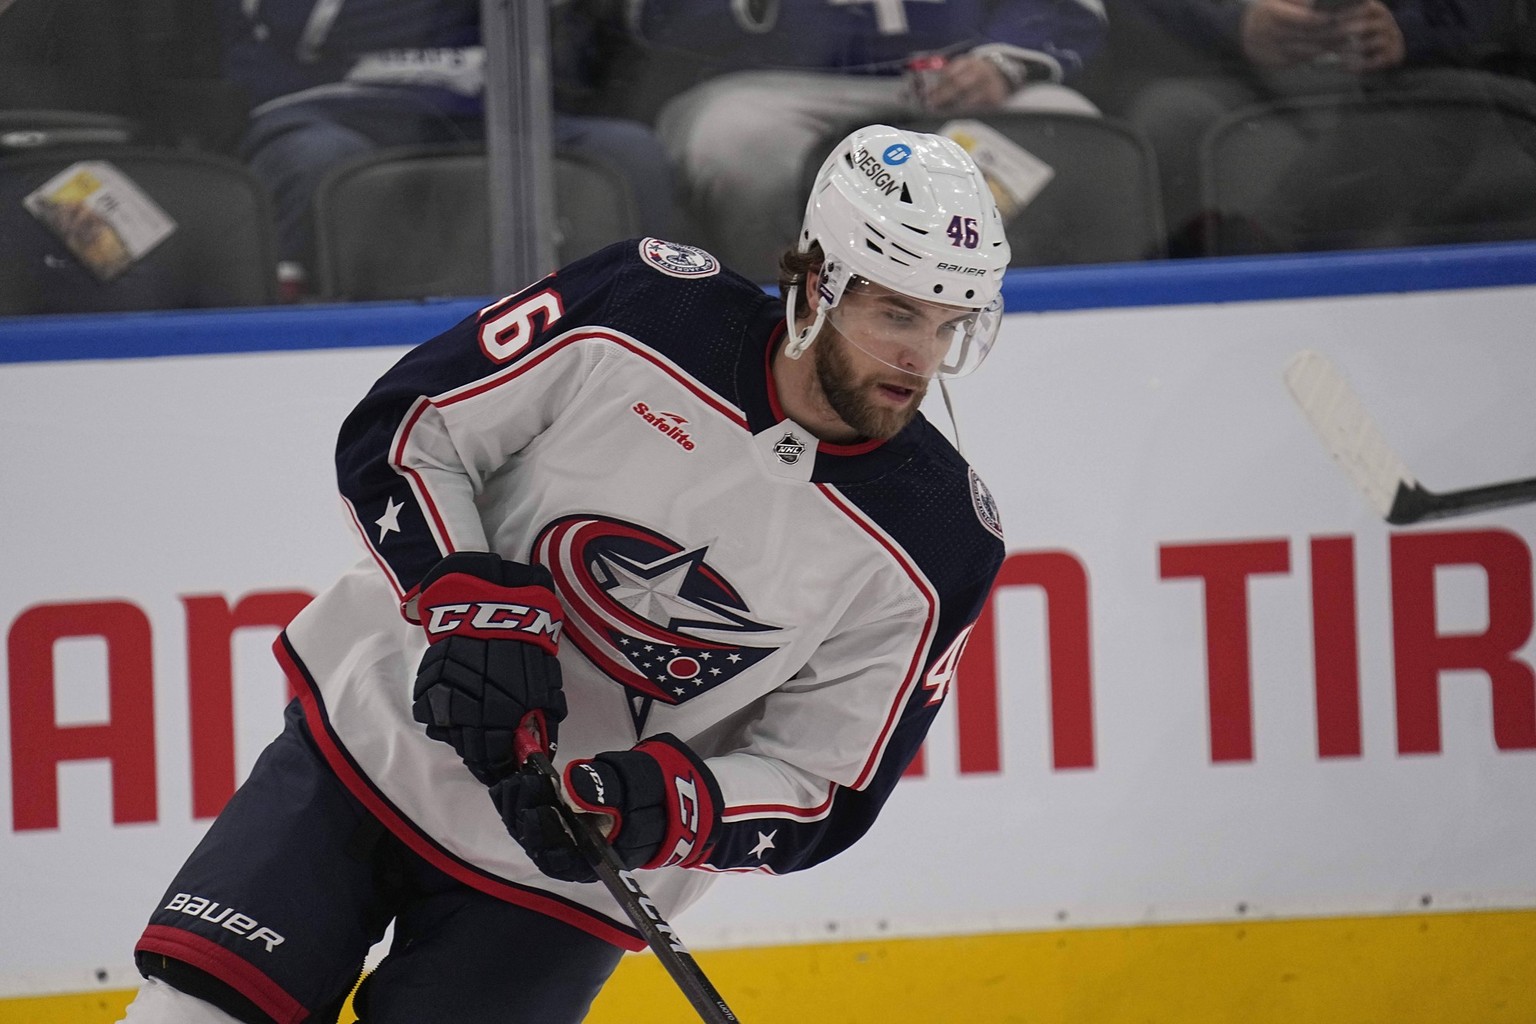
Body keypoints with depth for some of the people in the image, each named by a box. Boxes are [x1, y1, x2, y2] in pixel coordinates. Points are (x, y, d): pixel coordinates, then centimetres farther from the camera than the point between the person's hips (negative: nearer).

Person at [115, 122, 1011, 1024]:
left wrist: (656, 807, -26)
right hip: (371, 737, 0)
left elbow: (819, 790, -8)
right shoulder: (643, 310, -14)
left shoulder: (939, 549, -12)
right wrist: (474, 600, -20)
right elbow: (404, 432, -5)